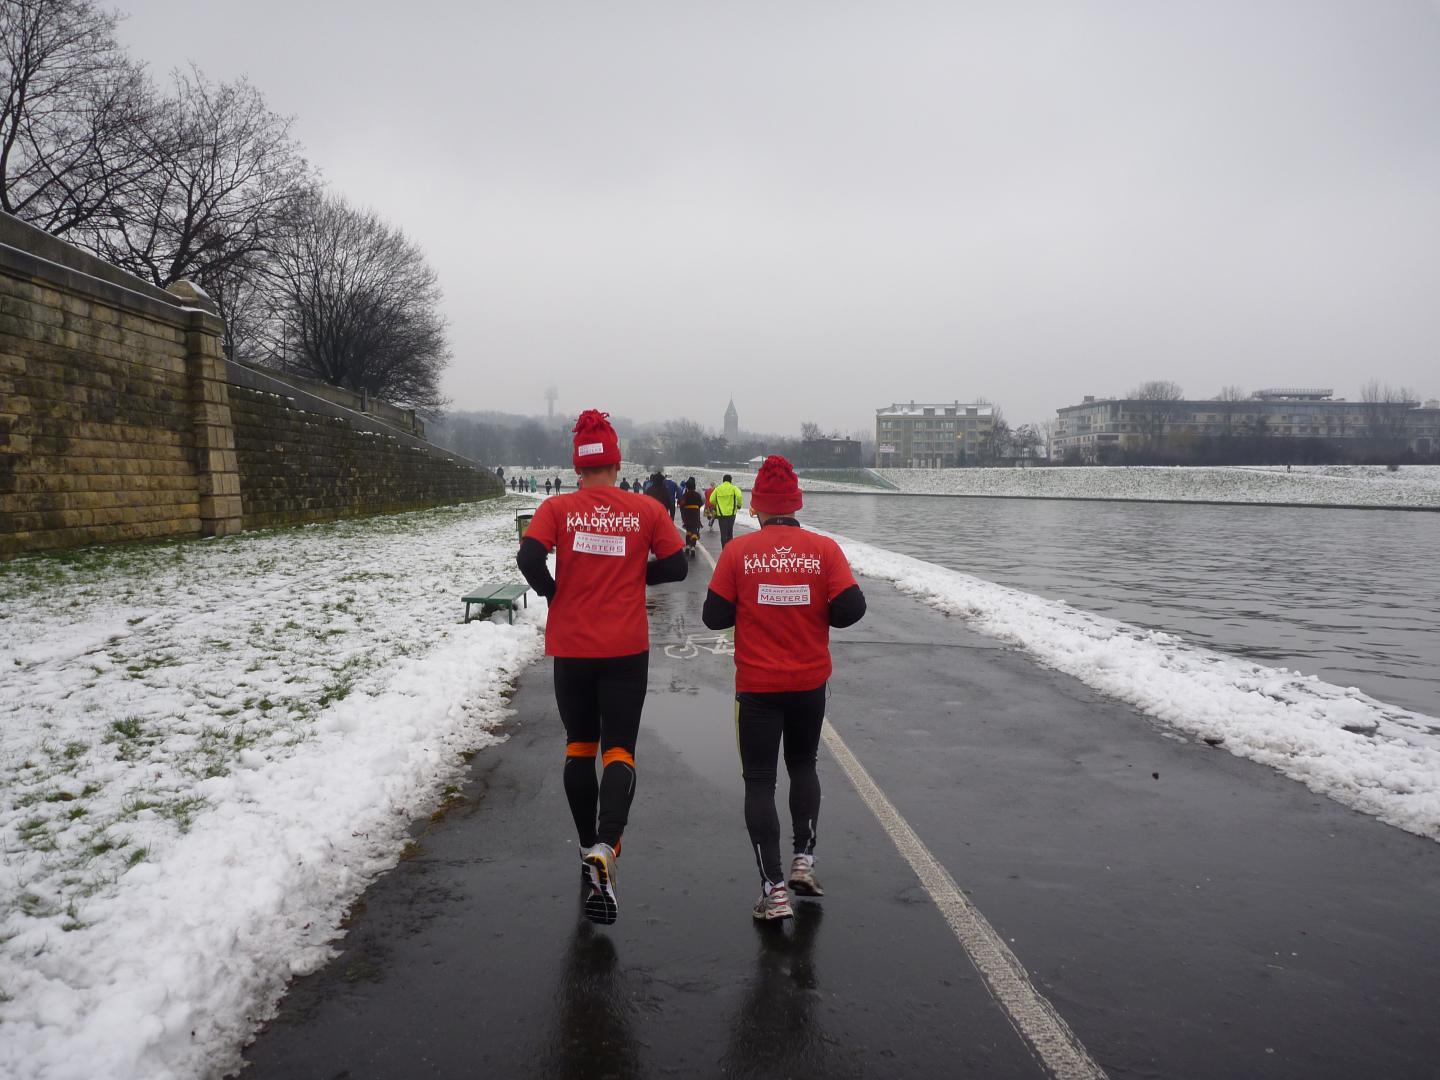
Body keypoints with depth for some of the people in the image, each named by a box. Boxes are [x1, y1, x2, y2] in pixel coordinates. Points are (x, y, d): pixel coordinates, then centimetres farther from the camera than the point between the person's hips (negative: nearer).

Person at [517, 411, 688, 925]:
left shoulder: (557, 508, -3)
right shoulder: (646, 509, -2)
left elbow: (529, 557, -16)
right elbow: (676, 566, 0)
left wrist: (553, 591, 2)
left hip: (571, 649, 1)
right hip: (627, 650, -1)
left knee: (579, 748, 17)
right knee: (618, 752, 2)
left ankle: (589, 849, 28)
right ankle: (605, 850, -19)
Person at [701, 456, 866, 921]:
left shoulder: (738, 551, -8)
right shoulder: (824, 548, -7)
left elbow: (714, 616, -7)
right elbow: (850, 608, -11)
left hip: (756, 685, -1)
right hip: (809, 682, 2)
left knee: (759, 781, 8)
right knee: (803, 765, 25)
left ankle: (774, 890, 6)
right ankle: (803, 860, 20)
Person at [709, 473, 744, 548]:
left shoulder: (717, 489, 2)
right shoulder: (733, 488, -2)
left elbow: (711, 500, 0)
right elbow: (739, 496, -18)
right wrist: (739, 505, -1)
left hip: (721, 513, 0)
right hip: (731, 513, 0)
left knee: (723, 533, 2)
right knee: (730, 532, 17)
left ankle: (724, 550, -5)